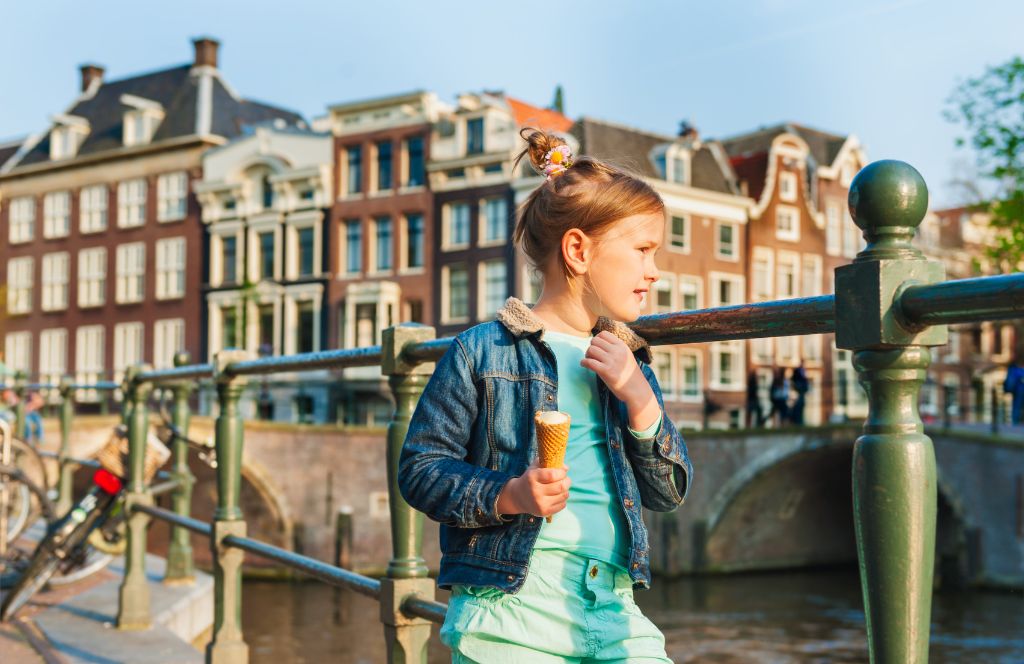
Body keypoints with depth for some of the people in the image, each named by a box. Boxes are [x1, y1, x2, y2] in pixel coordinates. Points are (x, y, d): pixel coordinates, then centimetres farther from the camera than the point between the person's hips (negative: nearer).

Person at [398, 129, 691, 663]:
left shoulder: (626, 364, 15)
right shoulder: (483, 352, -1)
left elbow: (669, 493, 11)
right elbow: (420, 467, -3)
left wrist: (640, 400, -3)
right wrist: (507, 496, -19)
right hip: (509, 607, -4)